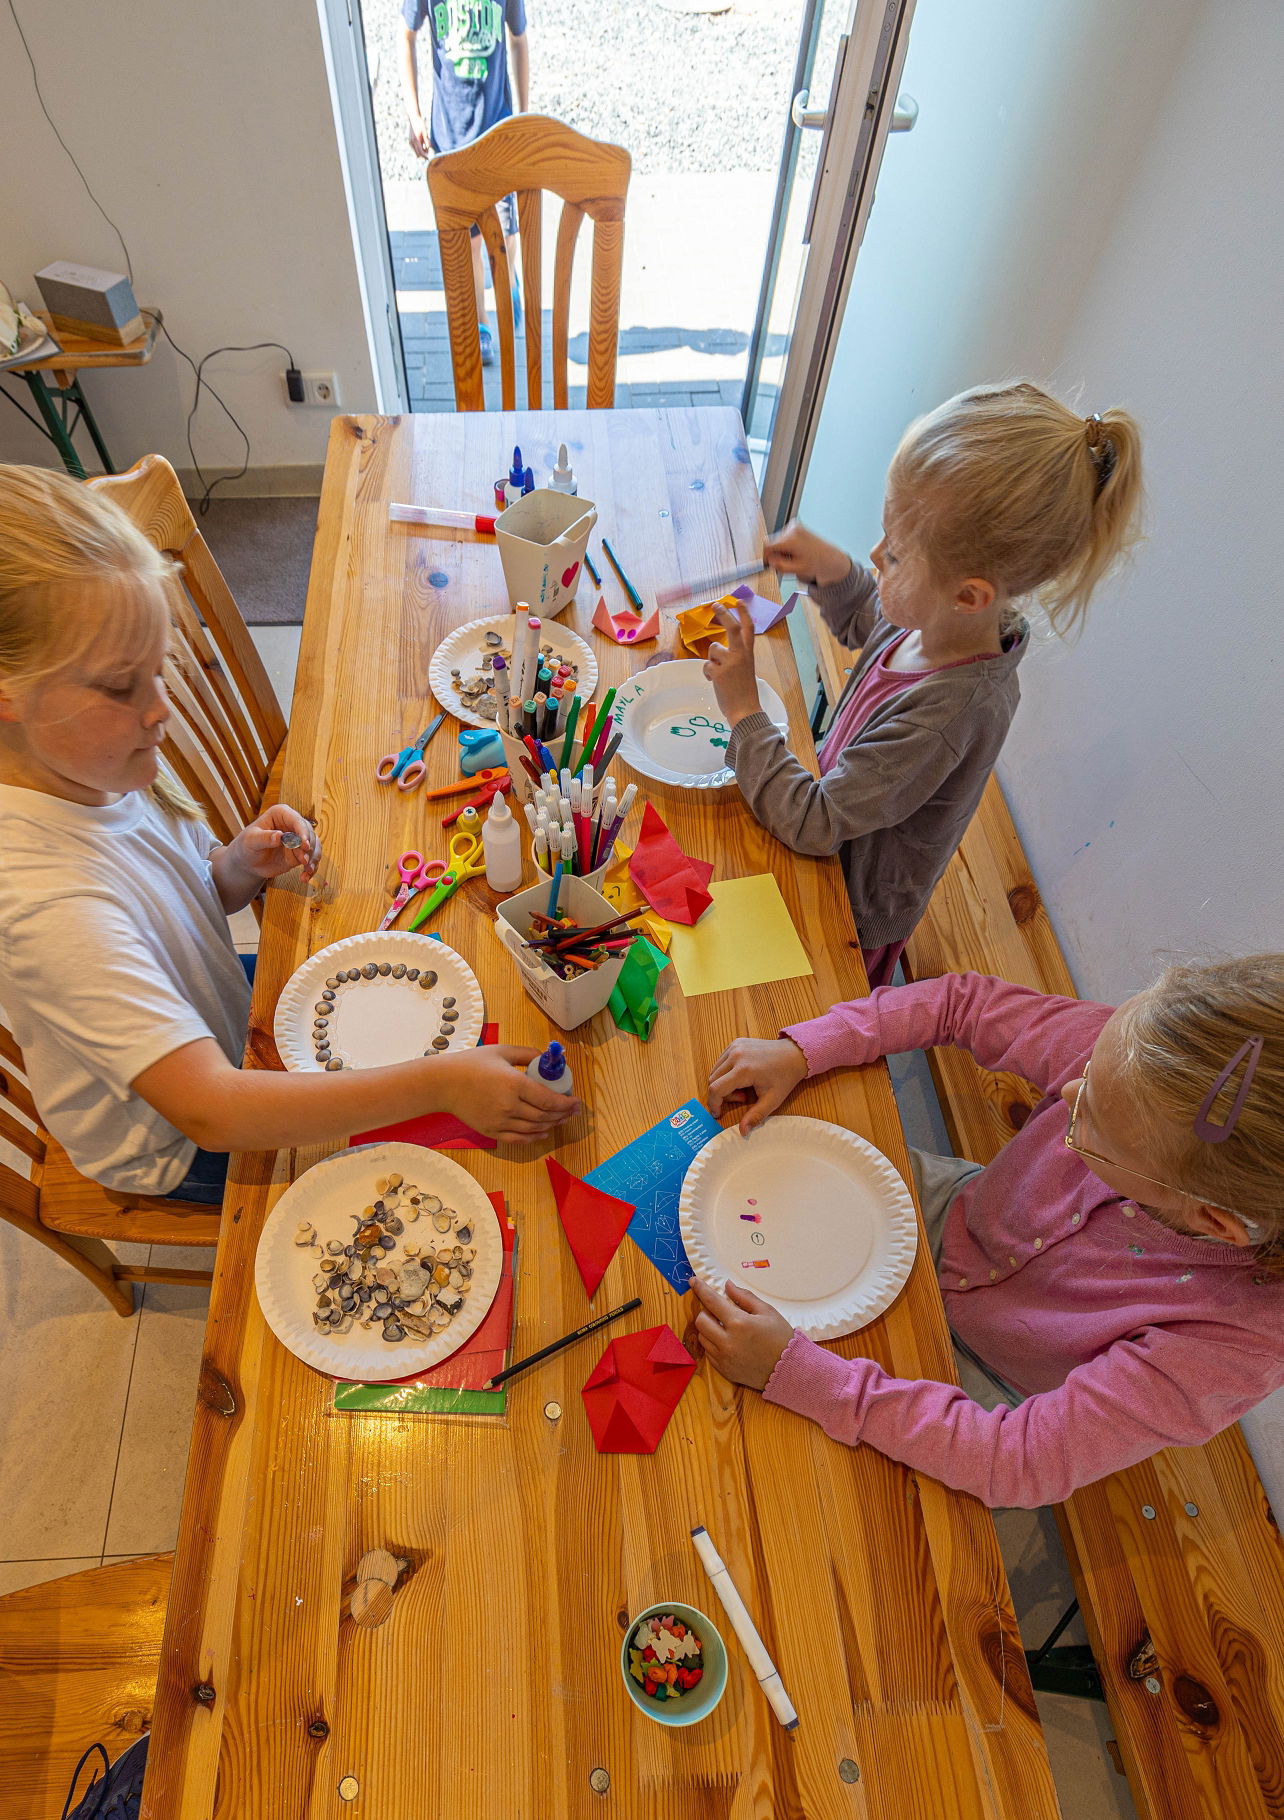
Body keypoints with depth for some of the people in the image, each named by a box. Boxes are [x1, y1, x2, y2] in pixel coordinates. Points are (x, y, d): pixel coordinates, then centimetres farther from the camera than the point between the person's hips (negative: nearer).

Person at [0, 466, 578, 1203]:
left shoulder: (101, 766, -14)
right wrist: (437, 1082, -48)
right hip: (175, 1149, -6)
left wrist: (243, 866, -21)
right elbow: (208, 1110, -43)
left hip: (224, 1010, 7)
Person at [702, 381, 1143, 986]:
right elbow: (866, 620, 9)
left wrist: (744, 711, -28)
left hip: (858, 909, -7)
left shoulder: (945, 714, -41)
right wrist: (830, 569, -12)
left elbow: (813, 824, -33)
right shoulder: (944, 622, -16)